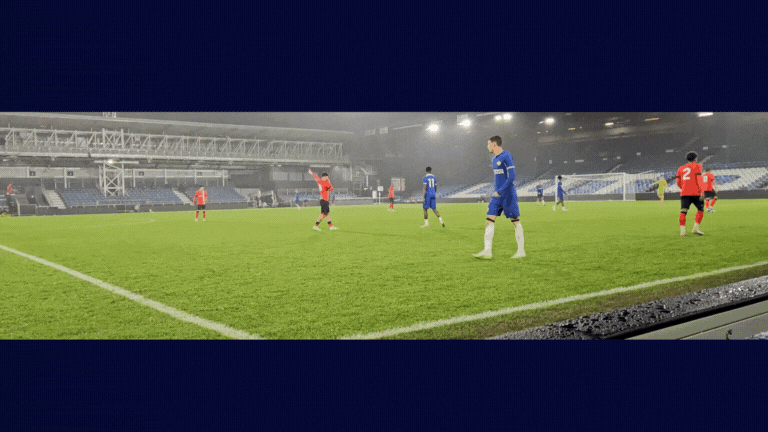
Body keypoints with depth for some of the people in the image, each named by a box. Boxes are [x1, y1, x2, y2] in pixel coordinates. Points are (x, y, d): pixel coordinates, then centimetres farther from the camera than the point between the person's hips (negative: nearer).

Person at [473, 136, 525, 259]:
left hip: (508, 195, -9)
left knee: (515, 221, 0)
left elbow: (511, 177, -18)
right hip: (497, 195, 9)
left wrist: (500, 191, -22)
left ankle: (521, 251, 9)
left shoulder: (506, 156, -12)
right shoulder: (494, 159, 16)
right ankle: (487, 251, -4)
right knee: (489, 220, -1)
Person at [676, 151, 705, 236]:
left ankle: (682, 230, -17)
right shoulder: (697, 166, 5)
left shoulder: (681, 168, 18)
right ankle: (695, 228, -1)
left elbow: (678, 183, 15)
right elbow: (699, 179, -7)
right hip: (695, 192, -3)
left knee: (683, 211, -5)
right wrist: (702, 191, -12)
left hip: (684, 193, 3)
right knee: (700, 209, 11)